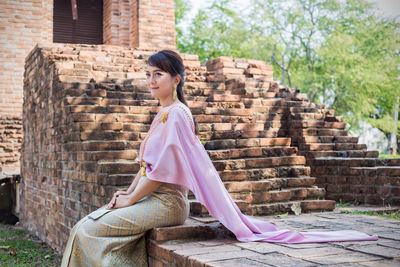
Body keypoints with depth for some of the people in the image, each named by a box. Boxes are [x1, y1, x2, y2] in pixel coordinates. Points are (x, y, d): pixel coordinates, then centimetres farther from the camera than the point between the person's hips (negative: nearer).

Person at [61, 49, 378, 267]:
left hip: (164, 202, -10)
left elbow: (162, 170, -19)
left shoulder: (174, 114, -14)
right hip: (151, 198, 10)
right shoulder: (162, 115, 17)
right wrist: (127, 192, 8)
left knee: (89, 231, -16)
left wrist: (131, 199, -12)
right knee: (85, 226, 4)